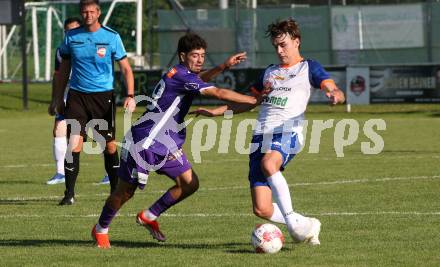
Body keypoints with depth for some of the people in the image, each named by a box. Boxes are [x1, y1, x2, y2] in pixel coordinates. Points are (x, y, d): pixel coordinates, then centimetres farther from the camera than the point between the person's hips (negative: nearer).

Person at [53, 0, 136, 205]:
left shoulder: (111, 37, -3)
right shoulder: (71, 37, 4)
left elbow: (125, 68, 1)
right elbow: (64, 70, 14)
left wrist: (130, 95, -11)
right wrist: (58, 99, 12)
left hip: (103, 96, -1)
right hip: (77, 96, 1)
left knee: (109, 145, 5)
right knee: (74, 144, -11)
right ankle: (69, 194, -5)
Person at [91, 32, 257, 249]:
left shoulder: (184, 74, 7)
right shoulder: (180, 75, -22)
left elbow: (198, 80, 32)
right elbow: (218, 93, -28)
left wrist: (224, 66, 18)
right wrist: (254, 100, -26)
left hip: (166, 144, 9)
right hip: (144, 142, -9)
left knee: (190, 184, -3)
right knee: (125, 191, 4)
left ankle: (148, 217, 13)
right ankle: (100, 230, 26)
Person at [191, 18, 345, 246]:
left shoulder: (308, 68, 10)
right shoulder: (269, 72, 26)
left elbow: (335, 91, -3)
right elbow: (249, 102, 36)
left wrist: (335, 95, -28)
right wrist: (215, 112, 31)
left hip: (287, 133, -5)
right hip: (261, 137, 6)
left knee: (268, 163, -41)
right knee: (262, 209, -8)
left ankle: (292, 220, -34)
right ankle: (306, 226, 13)